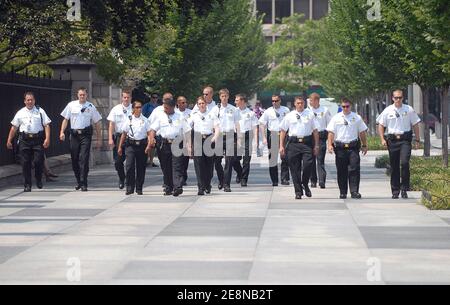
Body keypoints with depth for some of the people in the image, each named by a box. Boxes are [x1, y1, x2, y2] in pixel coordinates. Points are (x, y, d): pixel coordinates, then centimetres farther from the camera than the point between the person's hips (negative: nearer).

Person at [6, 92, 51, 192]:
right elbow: (14, 127, 14)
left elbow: (46, 125, 1)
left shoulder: (40, 111, 7)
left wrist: (47, 138, -10)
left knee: (39, 161, -8)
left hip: (38, 139, -1)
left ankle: (39, 181, 16)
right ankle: (27, 185, 8)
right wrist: (9, 140, 11)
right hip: (24, 139, 1)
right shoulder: (20, 113, 11)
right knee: (25, 163, 1)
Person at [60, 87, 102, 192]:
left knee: (84, 159, -9)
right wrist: (62, 132, -4)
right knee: (74, 159, 7)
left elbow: (97, 123, 7)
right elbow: (66, 119, 10)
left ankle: (83, 184, -8)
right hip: (74, 134, 2)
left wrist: (99, 139, 6)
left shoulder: (91, 107, 3)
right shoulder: (71, 105, 7)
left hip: (86, 134, -2)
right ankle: (78, 181, 25)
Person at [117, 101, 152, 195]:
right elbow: (124, 134, 11)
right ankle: (130, 188, -6)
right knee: (130, 166, -11)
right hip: (131, 145, -1)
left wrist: (149, 145, -11)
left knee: (141, 167, 4)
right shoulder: (128, 120, 6)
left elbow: (149, 134, 2)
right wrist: (120, 147, 10)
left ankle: (139, 189, 14)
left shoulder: (145, 120, 5)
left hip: (142, 144, 1)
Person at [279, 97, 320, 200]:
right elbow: (283, 131, 11)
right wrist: (281, 146, 5)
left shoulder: (310, 114, 8)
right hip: (293, 143, 1)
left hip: (307, 142, -1)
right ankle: (298, 191, 10)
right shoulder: (289, 116, 10)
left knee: (308, 164, -15)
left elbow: (315, 130, 9)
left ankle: (305, 184, 10)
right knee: (295, 168, 1)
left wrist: (316, 145, 4)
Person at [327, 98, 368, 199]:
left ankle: (354, 191, -9)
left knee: (354, 169, -9)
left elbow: (362, 132, 12)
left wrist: (364, 145, 11)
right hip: (340, 147, 0)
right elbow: (331, 133, 5)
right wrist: (330, 145, -5)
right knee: (342, 171, 4)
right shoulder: (336, 118, 7)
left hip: (353, 146, 0)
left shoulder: (357, 118, 8)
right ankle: (343, 192, 12)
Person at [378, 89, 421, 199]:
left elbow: (415, 125, 9)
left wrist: (417, 140, 7)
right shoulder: (388, 111, 5)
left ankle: (404, 188, -8)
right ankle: (395, 191, 13)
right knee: (394, 166, 5)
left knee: (405, 163, -18)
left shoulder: (409, 110, 4)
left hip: (405, 140, -2)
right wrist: (382, 139, -1)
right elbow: (381, 125, 11)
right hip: (392, 140, 2)